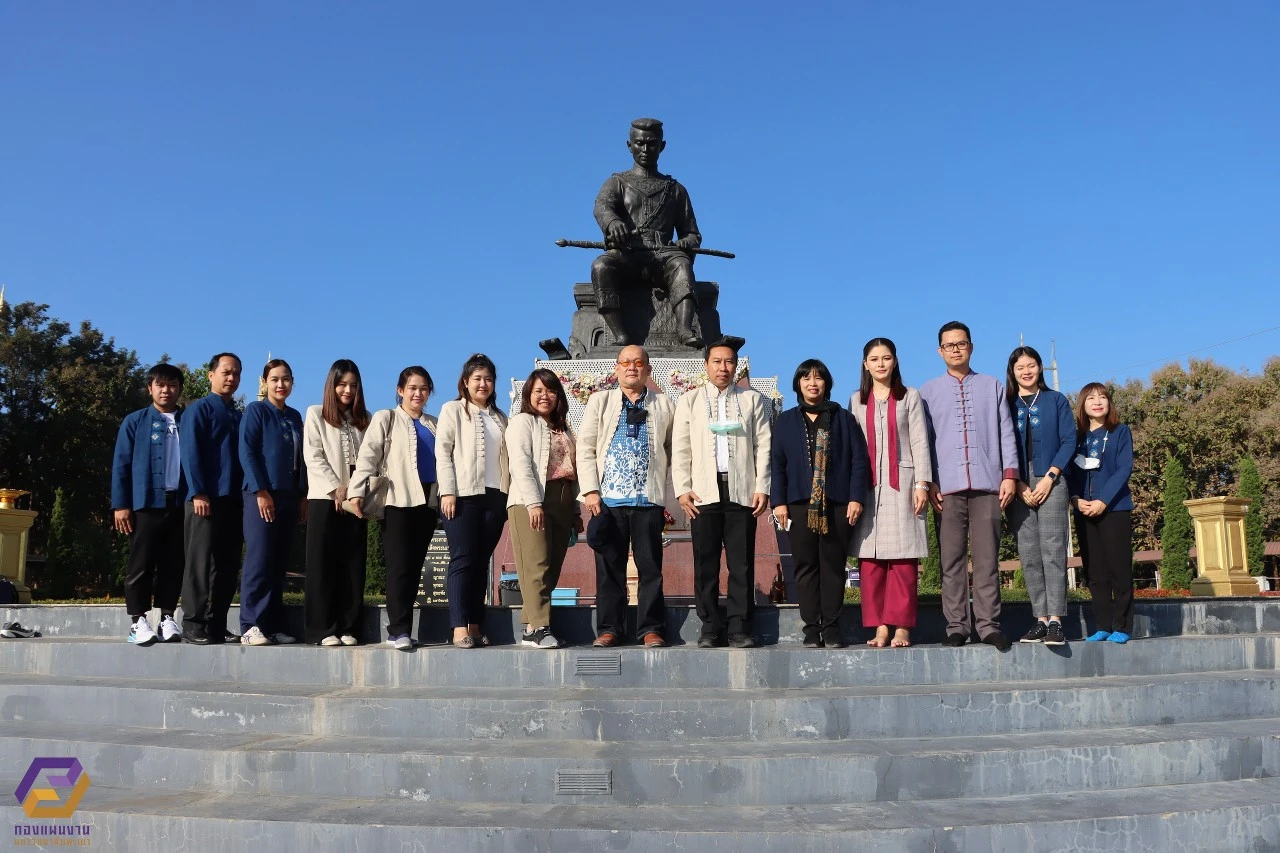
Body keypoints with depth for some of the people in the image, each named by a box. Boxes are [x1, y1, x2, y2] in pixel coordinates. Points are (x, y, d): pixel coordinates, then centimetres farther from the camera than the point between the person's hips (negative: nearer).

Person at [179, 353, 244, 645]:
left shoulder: (239, 416, 19)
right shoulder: (199, 409, 1)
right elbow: (190, 453, -8)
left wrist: (246, 494, 8)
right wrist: (198, 493, -16)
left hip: (233, 499, 6)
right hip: (206, 498, -6)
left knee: (227, 565, 6)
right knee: (200, 563, -4)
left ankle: (216, 626, 11)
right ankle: (193, 627, 0)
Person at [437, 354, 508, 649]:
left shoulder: (499, 417, 19)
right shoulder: (452, 410, 5)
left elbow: (506, 457, 15)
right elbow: (442, 451, -3)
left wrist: (508, 495, 7)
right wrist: (448, 491, -12)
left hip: (494, 495, 4)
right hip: (463, 494, -4)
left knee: (482, 561, 5)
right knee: (462, 560, -7)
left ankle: (476, 625, 8)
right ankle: (460, 628, -8)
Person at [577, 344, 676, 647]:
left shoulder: (664, 406, 11)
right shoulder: (600, 401, 12)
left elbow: (675, 453, 9)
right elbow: (585, 447, 6)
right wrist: (590, 491, -3)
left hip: (648, 499, 0)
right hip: (608, 499, 1)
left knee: (650, 567, 1)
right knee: (609, 567, 4)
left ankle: (651, 628, 9)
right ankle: (609, 628, 12)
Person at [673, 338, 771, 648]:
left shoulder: (753, 400, 13)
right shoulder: (689, 401, 13)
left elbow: (764, 446, 7)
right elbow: (680, 449, 8)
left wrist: (762, 488, -2)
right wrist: (682, 489, -2)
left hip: (742, 492, 0)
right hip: (703, 493, 0)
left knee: (742, 565, -1)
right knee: (705, 565, 0)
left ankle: (739, 629, 5)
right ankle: (710, 629, 7)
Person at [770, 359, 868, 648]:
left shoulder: (843, 419, 11)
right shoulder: (786, 421, 13)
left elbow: (859, 459, 4)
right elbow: (776, 463, 7)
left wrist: (856, 497, -6)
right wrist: (778, 501, -2)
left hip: (837, 504, -1)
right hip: (800, 504, 1)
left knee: (834, 566, 1)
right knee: (806, 566, 1)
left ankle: (831, 627, 5)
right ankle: (812, 627, 5)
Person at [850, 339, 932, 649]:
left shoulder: (910, 397, 9)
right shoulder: (857, 401, 14)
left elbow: (920, 443, 4)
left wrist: (921, 484, -5)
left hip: (901, 483, -2)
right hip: (868, 486, 2)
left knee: (903, 558, -5)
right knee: (870, 558, -3)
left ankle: (902, 627, -2)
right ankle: (880, 627, 1)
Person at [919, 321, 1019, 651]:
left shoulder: (993, 387, 15)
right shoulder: (927, 392, 13)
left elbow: (1005, 433, 11)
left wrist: (1009, 474, 1)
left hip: (987, 483, 0)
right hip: (947, 486, 0)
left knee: (987, 558, -2)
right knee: (952, 559, -2)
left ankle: (988, 624, 2)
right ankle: (956, 625, 2)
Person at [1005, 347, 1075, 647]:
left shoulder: (1056, 400, 10)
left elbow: (1068, 440, 4)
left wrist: (1050, 477, -8)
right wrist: (1017, 483, -7)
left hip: (1050, 483, -1)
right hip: (1018, 486, 1)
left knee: (1053, 551, -9)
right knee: (1029, 556, 0)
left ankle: (1055, 621, -11)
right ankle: (1040, 619, 2)